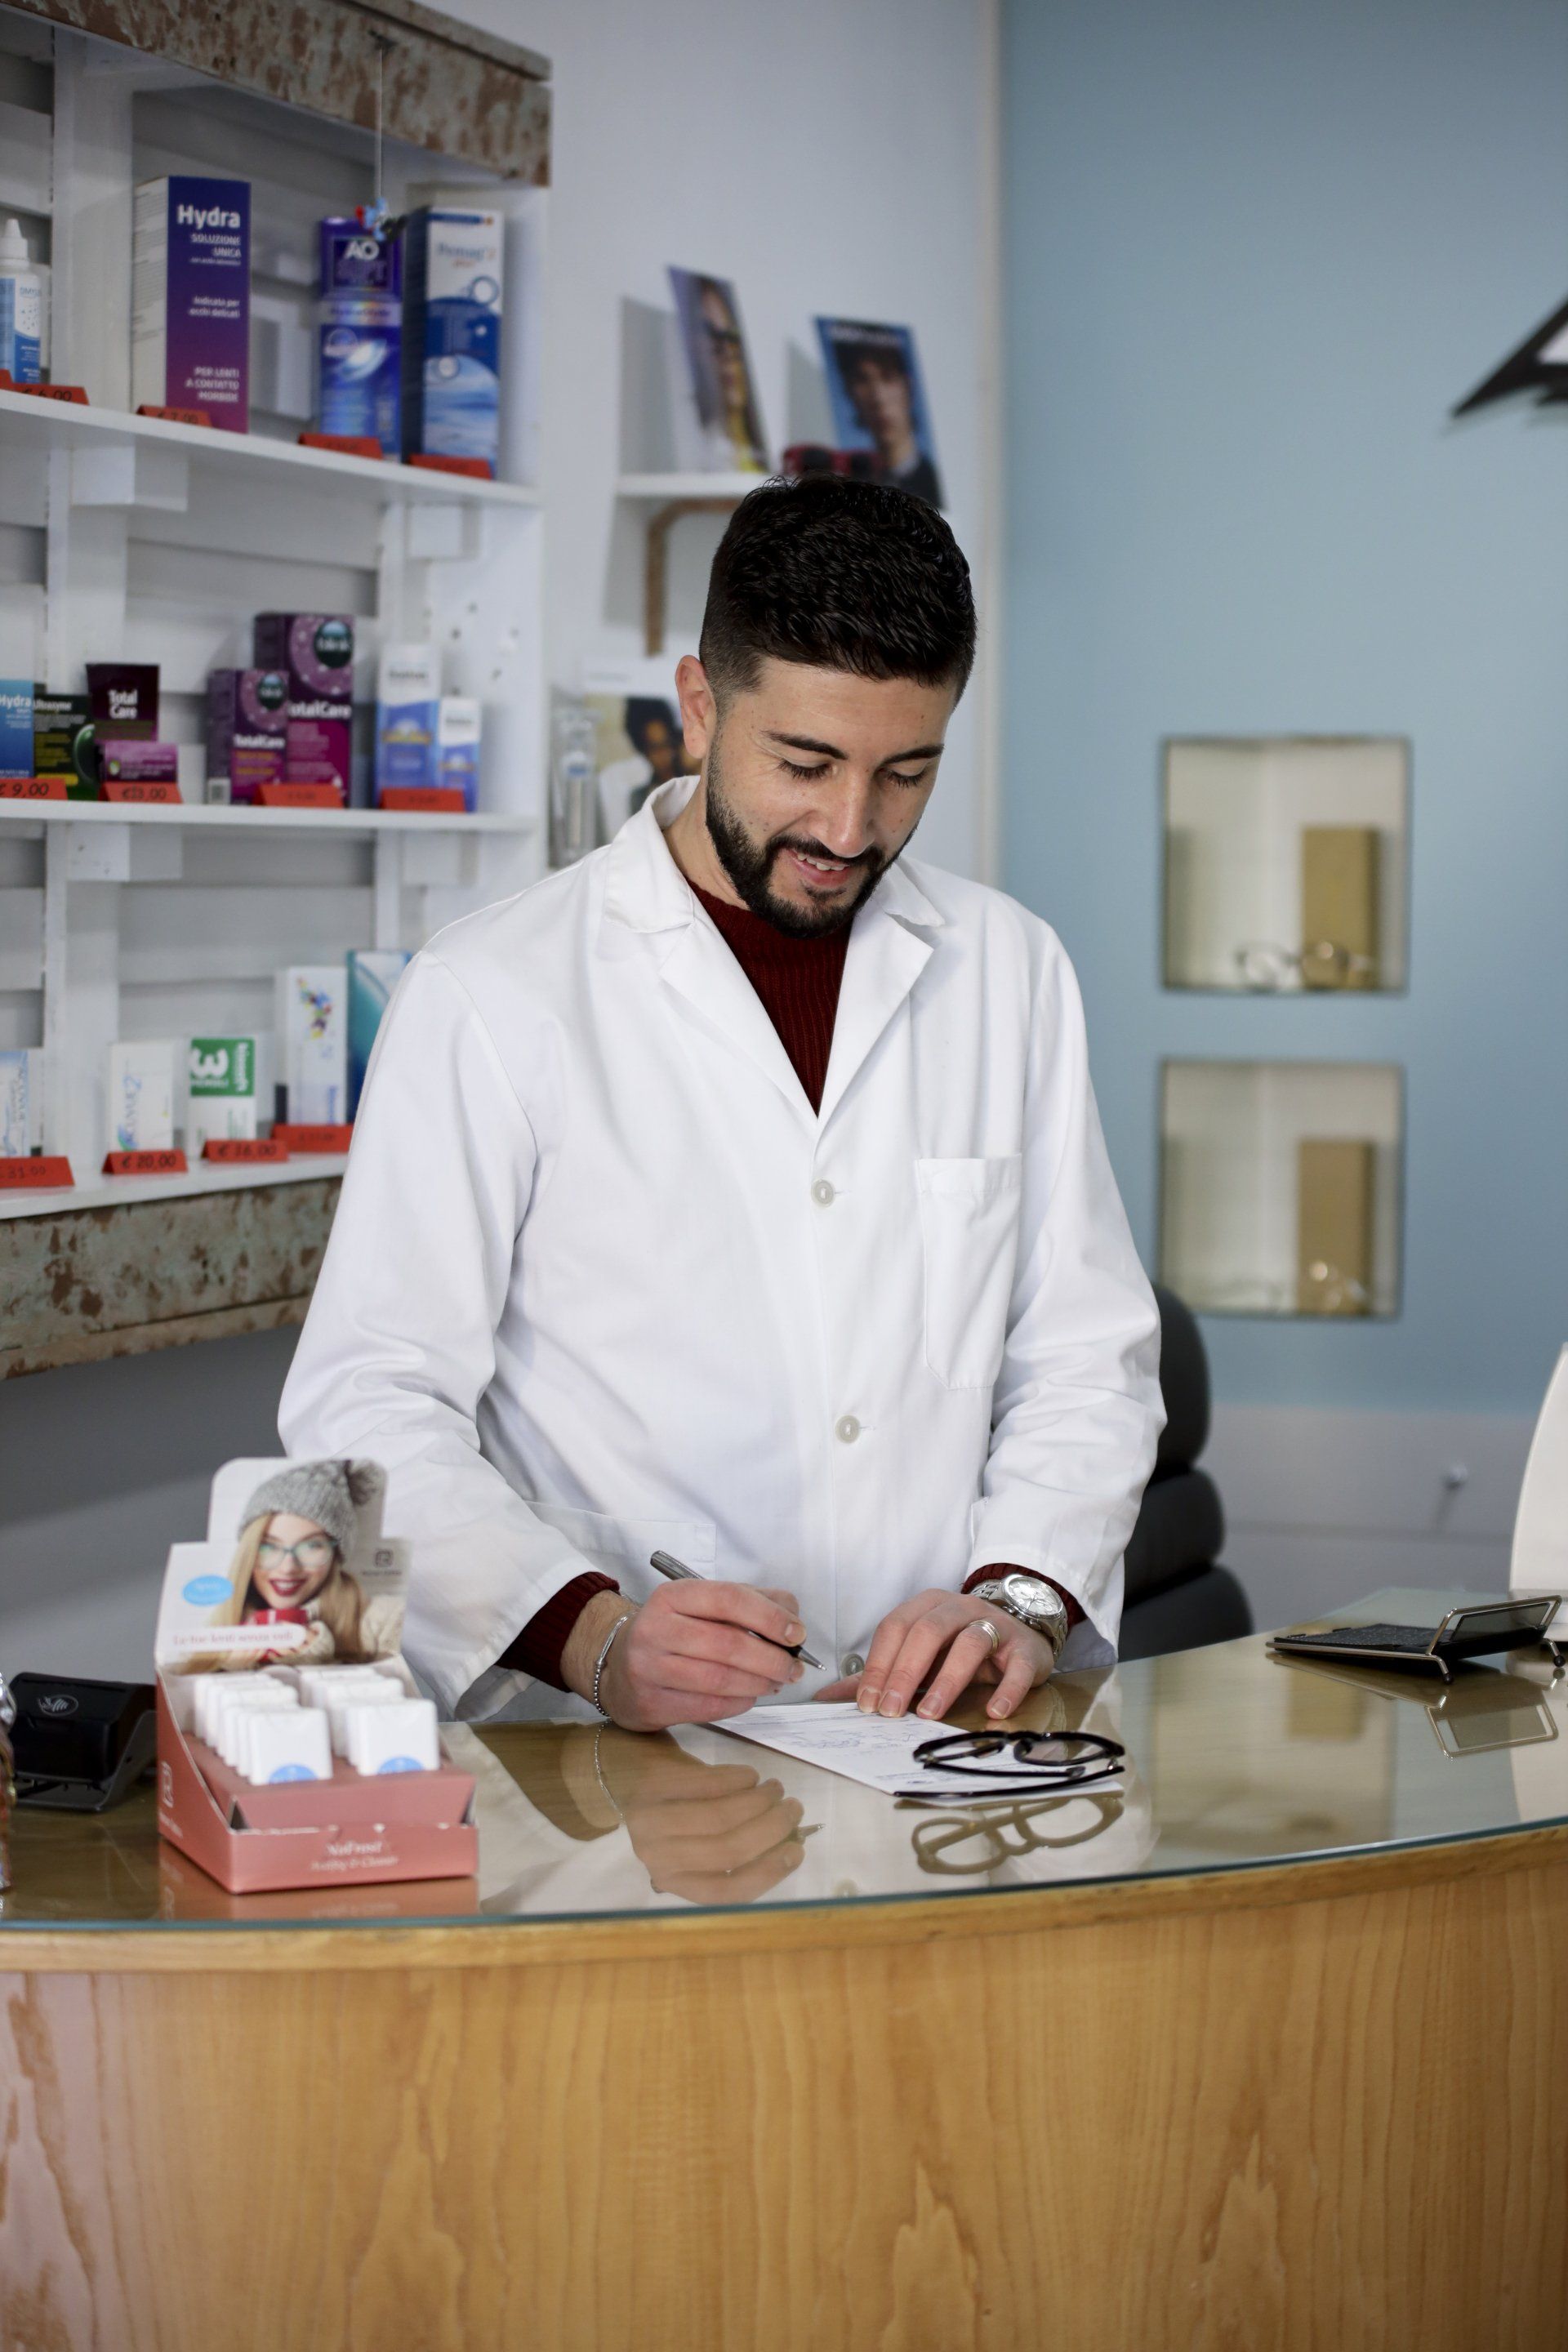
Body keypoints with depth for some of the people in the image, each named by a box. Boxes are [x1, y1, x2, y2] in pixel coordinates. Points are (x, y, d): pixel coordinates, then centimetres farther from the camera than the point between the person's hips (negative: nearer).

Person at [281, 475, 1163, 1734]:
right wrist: (594, 1635, -20)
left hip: (941, 1729, 3)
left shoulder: (1009, 971, 14)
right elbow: (370, 1403, -4)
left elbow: (1087, 1359, 15)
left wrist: (1020, 1595, -4)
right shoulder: (491, 994, 0)